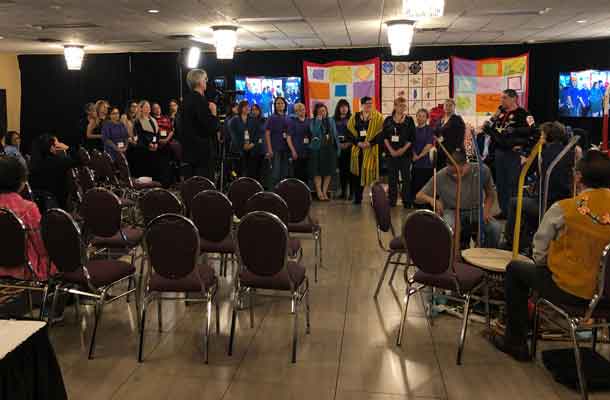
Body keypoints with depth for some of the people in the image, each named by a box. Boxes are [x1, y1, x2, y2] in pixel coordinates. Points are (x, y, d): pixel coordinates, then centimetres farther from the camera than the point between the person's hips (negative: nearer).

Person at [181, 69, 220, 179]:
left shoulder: (187, 99, 11)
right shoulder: (200, 101, -16)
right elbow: (211, 128, -20)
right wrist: (213, 113, -6)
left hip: (190, 148, 10)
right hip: (203, 150, -10)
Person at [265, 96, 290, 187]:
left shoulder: (287, 119, 12)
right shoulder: (272, 118, 0)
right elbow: (267, 134, -5)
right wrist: (269, 149, -12)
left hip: (285, 148, 5)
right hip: (275, 149, -5)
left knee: (285, 173, 7)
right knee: (276, 173, -6)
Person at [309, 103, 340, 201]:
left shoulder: (331, 121, 12)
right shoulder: (313, 121, 0)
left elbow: (335, 135, 14)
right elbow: (314, 132, -18)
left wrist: (338, 148, 8)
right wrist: (318, 120, -16)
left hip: (330, 149, 4)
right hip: (318, 149, -3)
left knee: (329, 172, 3)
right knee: (317, 172, -3)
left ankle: (324, 192, 11)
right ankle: (319, 193, 3)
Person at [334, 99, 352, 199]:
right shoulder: (334, 120, 10)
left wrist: (349, 143, -12)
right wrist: (338, 143, -5)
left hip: (350, 146, -2)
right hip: (339, 147, 2)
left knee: (350, 169, -6)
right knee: (342, 169, 5)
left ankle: (351, 192, -2)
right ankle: (343, 191, 12)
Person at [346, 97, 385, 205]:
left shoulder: (377, 117, 3)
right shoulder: (355, 117, 10)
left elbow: (381, 132, -4)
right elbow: (350, 131, 6)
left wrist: (370, 142, -14)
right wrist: (358, 142, -8)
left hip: (372, 149, -2)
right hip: (357, 149, 2)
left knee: (372, 172, -6)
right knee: (357, 173, 4)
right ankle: (357, 198, 16)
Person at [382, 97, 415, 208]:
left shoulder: (409, 120, 4)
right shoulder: (388, 120, 7)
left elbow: (412, 138, -1)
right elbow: (385, 137, 3)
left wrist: (403, 149, -12)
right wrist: (391, 150, -8)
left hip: (405, 152, -1)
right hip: (391, 152, 1)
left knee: (406, 177, 0)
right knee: (392, 178, 5)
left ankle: (407, 201, 7)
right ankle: (392, 201, 14)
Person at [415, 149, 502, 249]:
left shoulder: (481, 170, -13)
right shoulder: (441, 176, -17)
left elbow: (490, 194, 4)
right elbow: (419, 196, -11)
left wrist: (486, 210, -13)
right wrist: (431, 200, -33)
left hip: (475, 211, 2)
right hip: (452, 212, -2)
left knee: (496, 228, -24)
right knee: (448, 228, -36)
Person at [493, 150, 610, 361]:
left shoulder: (563, 209, -18)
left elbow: (539, 253, -8)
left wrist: (546, 263, 12)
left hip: (567, 290, -6)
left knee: (515, 269, 18)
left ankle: (515, 342, 24)